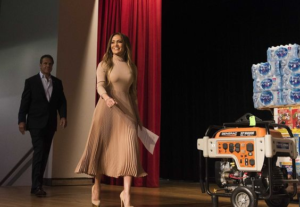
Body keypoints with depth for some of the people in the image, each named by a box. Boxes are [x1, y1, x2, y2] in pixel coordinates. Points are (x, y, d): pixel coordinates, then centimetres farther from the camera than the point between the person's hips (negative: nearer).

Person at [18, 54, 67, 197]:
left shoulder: (57, 82, 12)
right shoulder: (31, 81, 2)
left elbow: (62, 101, 8)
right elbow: (25, 102, -2)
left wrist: (63, 116, -8)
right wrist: (22, 120, -10)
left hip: (50, 124, 4)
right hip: (36, 123, -4)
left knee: (44, 154, 7)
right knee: (39, 152, -15)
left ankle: (36, 185, 16)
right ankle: (37, 186, -14)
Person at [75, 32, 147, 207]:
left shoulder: (132, 67, 13)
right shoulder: (104, 64, 4)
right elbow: (100, 86, -12)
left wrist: (137, 116, 17)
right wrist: (107, 97, -35)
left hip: (126, 109, 2)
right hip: (107, 108, -2)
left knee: (129, 148, -12)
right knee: (102, 147, 3)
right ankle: (97, 186, 25)